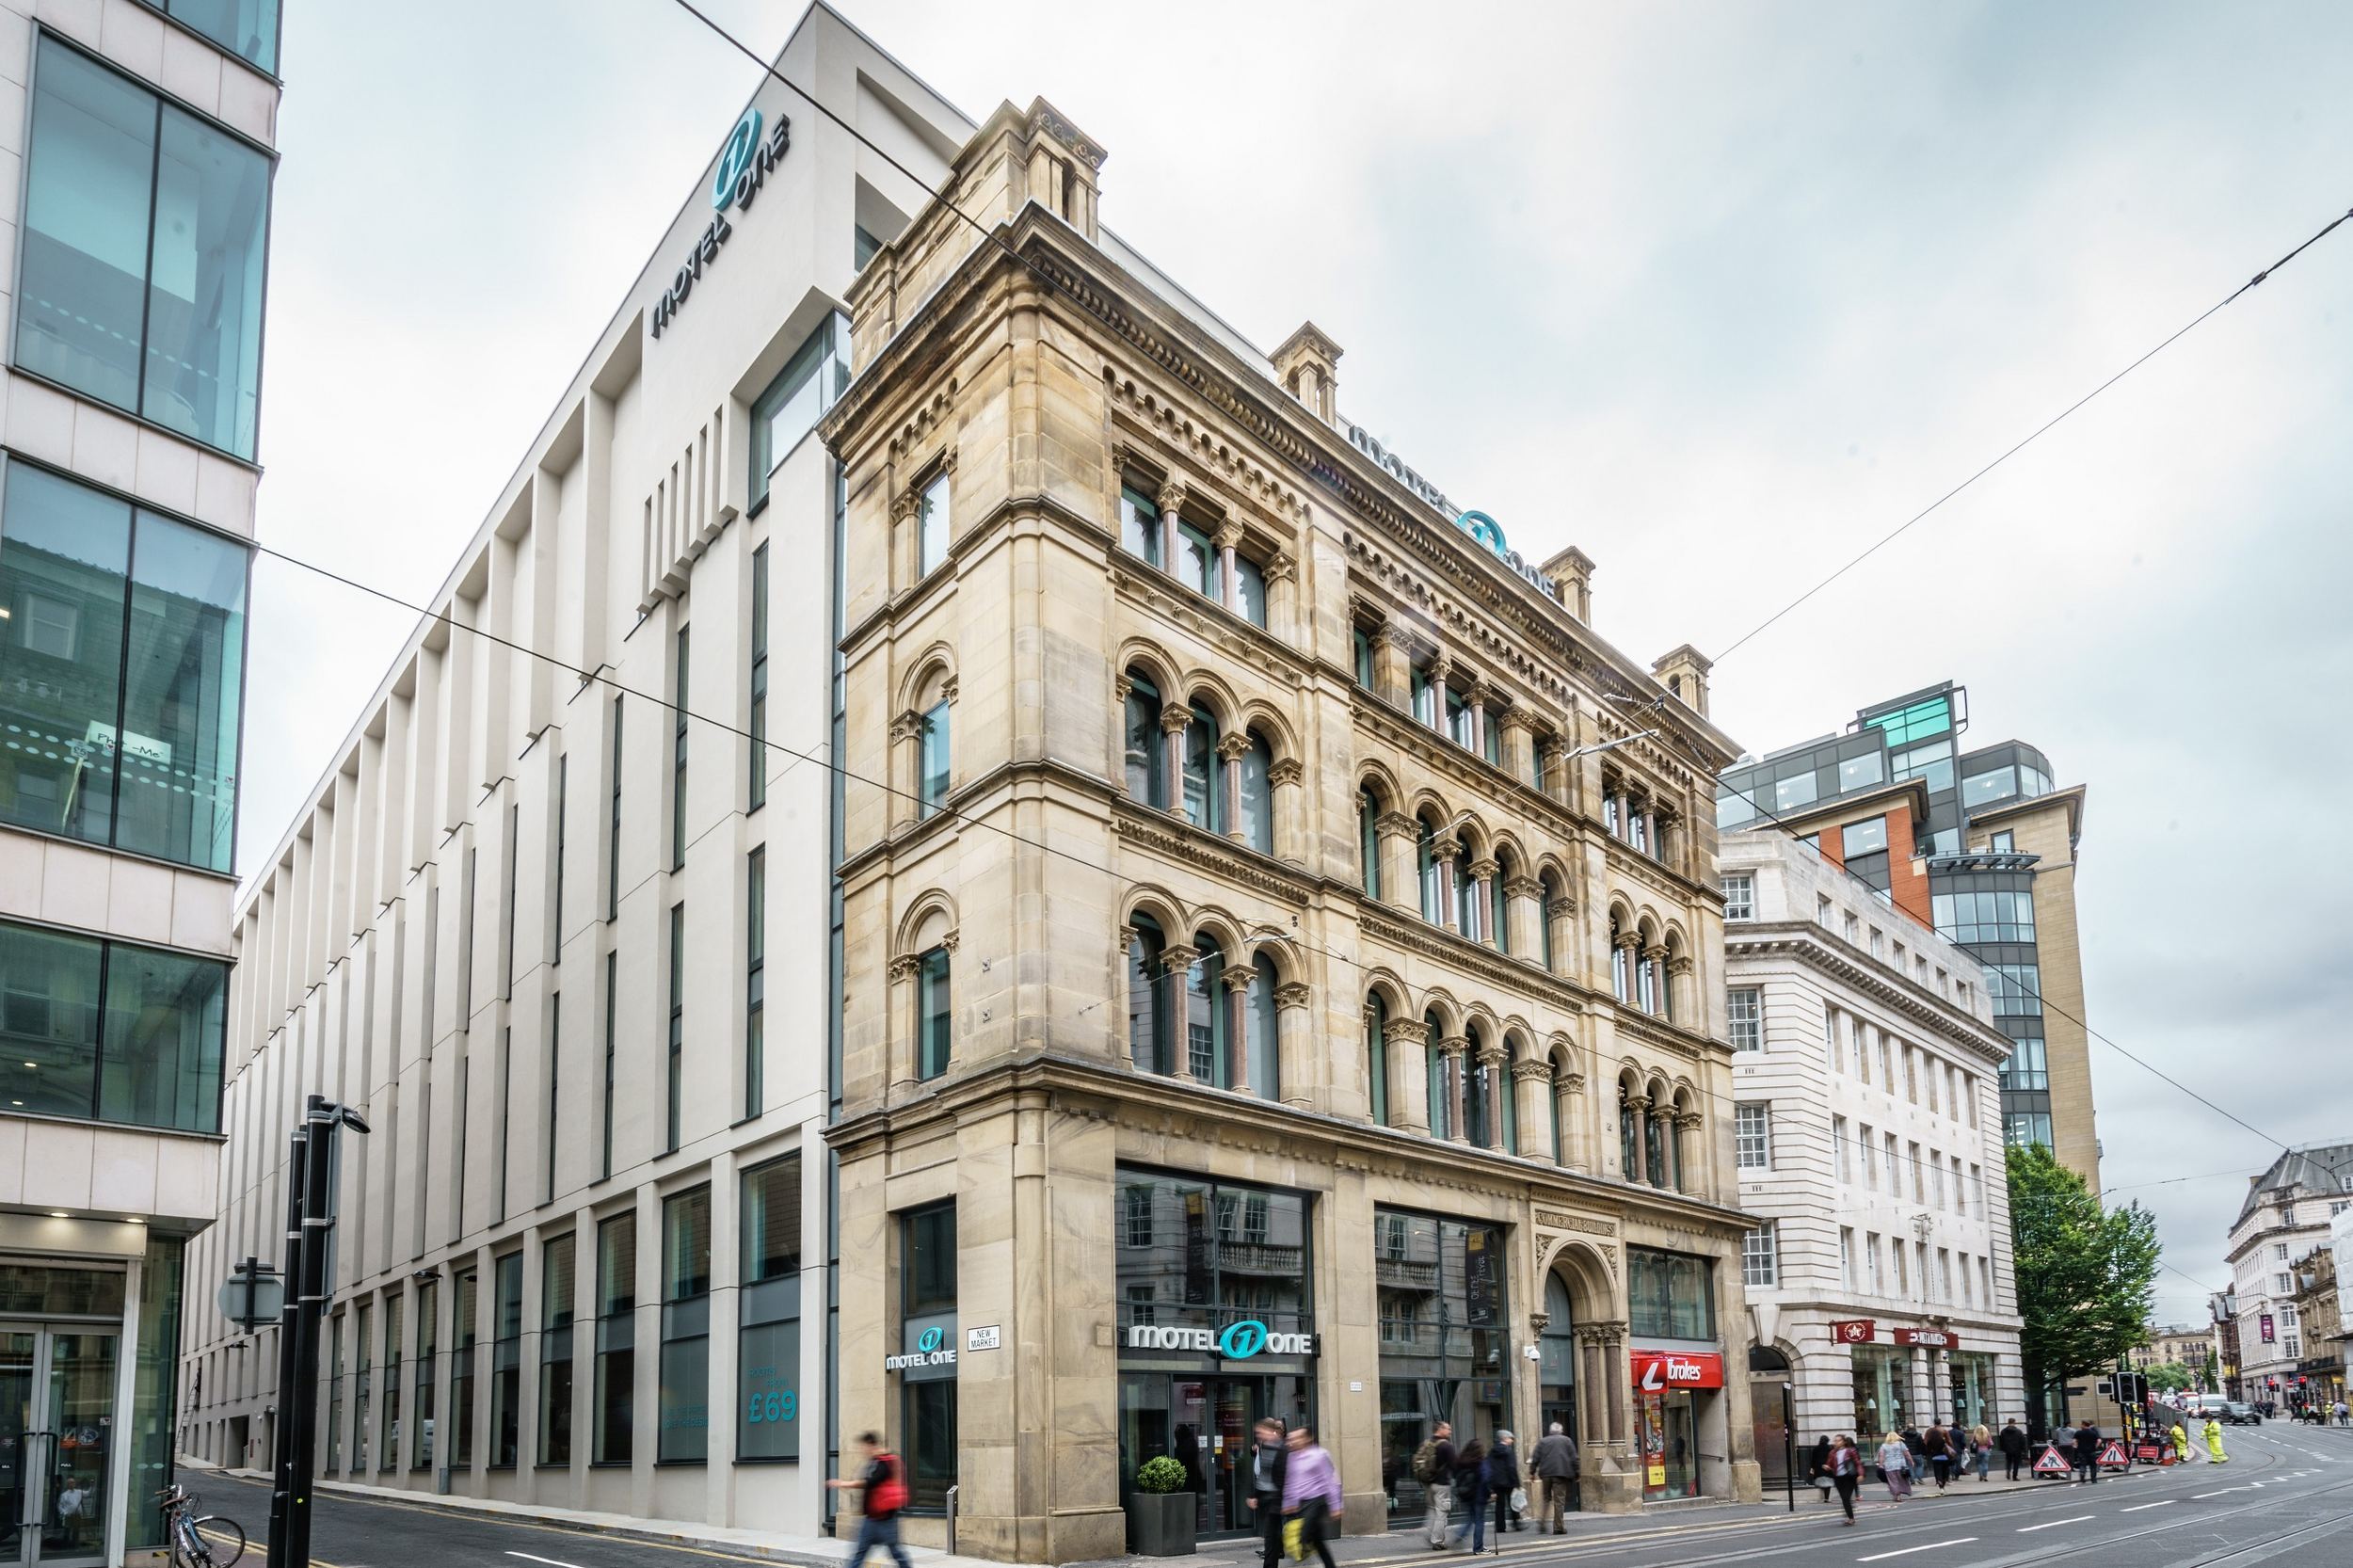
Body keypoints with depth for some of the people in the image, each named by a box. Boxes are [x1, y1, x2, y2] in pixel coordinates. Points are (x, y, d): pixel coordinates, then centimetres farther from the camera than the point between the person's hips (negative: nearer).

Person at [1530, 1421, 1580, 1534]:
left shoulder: (1542, 1441, 11)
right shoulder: (1567, 1440, 8)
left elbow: (1535, 1458, 4)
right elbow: (1574, 1458, 3)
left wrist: (1532, 1471, 8)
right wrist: (1576, 1474, 6)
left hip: (1546, 1474, 2)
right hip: (1562, 1474, -2)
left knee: (1545, 1499, 14)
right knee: (1559, 1501, -1)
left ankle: (1541, 1523, 6)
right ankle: (1558, 1527, -4)